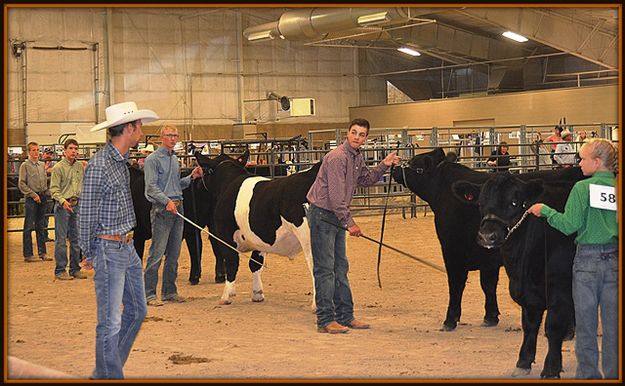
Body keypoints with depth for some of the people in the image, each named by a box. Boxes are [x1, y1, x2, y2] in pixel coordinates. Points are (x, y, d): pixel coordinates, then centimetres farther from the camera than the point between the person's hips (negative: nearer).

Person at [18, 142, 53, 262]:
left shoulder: (42, 165, 12)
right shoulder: (25, 165, -5)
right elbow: (21, 184, -9)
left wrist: (45, 193, 8)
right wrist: (33, 194, -13)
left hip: (42, 197, 6)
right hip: (31, 198, -6)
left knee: (41, 226, 10)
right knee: (29, 226, -2)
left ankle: (42, 252, 15)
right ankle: (28, 254, 1)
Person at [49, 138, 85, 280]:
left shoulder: (80, 167, 11)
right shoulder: (58, 167, -6)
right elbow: (54, 189, -10)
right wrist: (62, 200, -25)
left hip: (77, 205, 6)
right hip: (63, 206, -6)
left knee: (76, 239, 10)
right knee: (61, 239, -4)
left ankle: (75, 269, 18)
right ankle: (60, 270, 2)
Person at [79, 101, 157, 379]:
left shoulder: (122, 161, 11)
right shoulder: (99, 165, -17)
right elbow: (86, 214, -13)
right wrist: (90, 255, -6)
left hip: (127, 248, 10)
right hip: (109, 250, -10)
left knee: (137, 310, 17)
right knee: (110, 322, -4)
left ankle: (104, 372, 28)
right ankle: (109, 376, 6)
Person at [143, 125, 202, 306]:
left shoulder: (175, 159, 19)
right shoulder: (153, 159, -6)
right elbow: (151, 186, -13)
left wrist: (192, 177, 11)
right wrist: (167, 201, -25)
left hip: (177, 208, 8)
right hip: (161, 209, -8)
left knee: (174, 254, 10)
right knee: (157, 253, -9)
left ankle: (169, 291, 17)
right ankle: (149, 294, -6)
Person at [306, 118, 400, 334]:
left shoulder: (357, 157, 10)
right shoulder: (337, 157, -19)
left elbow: (366, 180, 21)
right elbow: (336, 196, -22)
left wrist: (384, 166, 7)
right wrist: (349, 223, -18)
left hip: (337, 217, 10)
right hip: (322, 214, -10)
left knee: (340, 267, 12)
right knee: (325, 268, -8)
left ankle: (345, 316, 18)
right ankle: (325, 320, -5)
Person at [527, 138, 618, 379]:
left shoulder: (582, 188, -10)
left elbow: (569, 225, -13)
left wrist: (545, 211, -2)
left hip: (587, 259, -3)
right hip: (614, 260, 4)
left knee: (585, 323, 7)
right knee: (612, 323, 10)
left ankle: (587, 374, 12)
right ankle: (613, 374, 15)